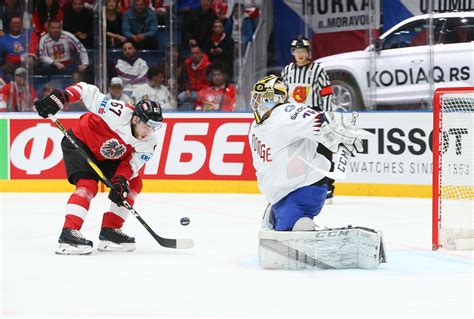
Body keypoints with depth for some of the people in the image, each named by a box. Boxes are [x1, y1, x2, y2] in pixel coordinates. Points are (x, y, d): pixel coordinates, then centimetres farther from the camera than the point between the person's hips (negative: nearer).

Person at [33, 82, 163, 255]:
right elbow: (87, 90, -30)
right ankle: (68, 234, -32)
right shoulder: (119, 113, -34)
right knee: (88, 184, -26)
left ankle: (109, 231, 4)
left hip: (106, 157, 7)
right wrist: (60, 97, -39)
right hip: (79, 143, -7)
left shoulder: (149, 143, -15)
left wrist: (120, 181, -34)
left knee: (133, 184, 0)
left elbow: (130, 164, -15)